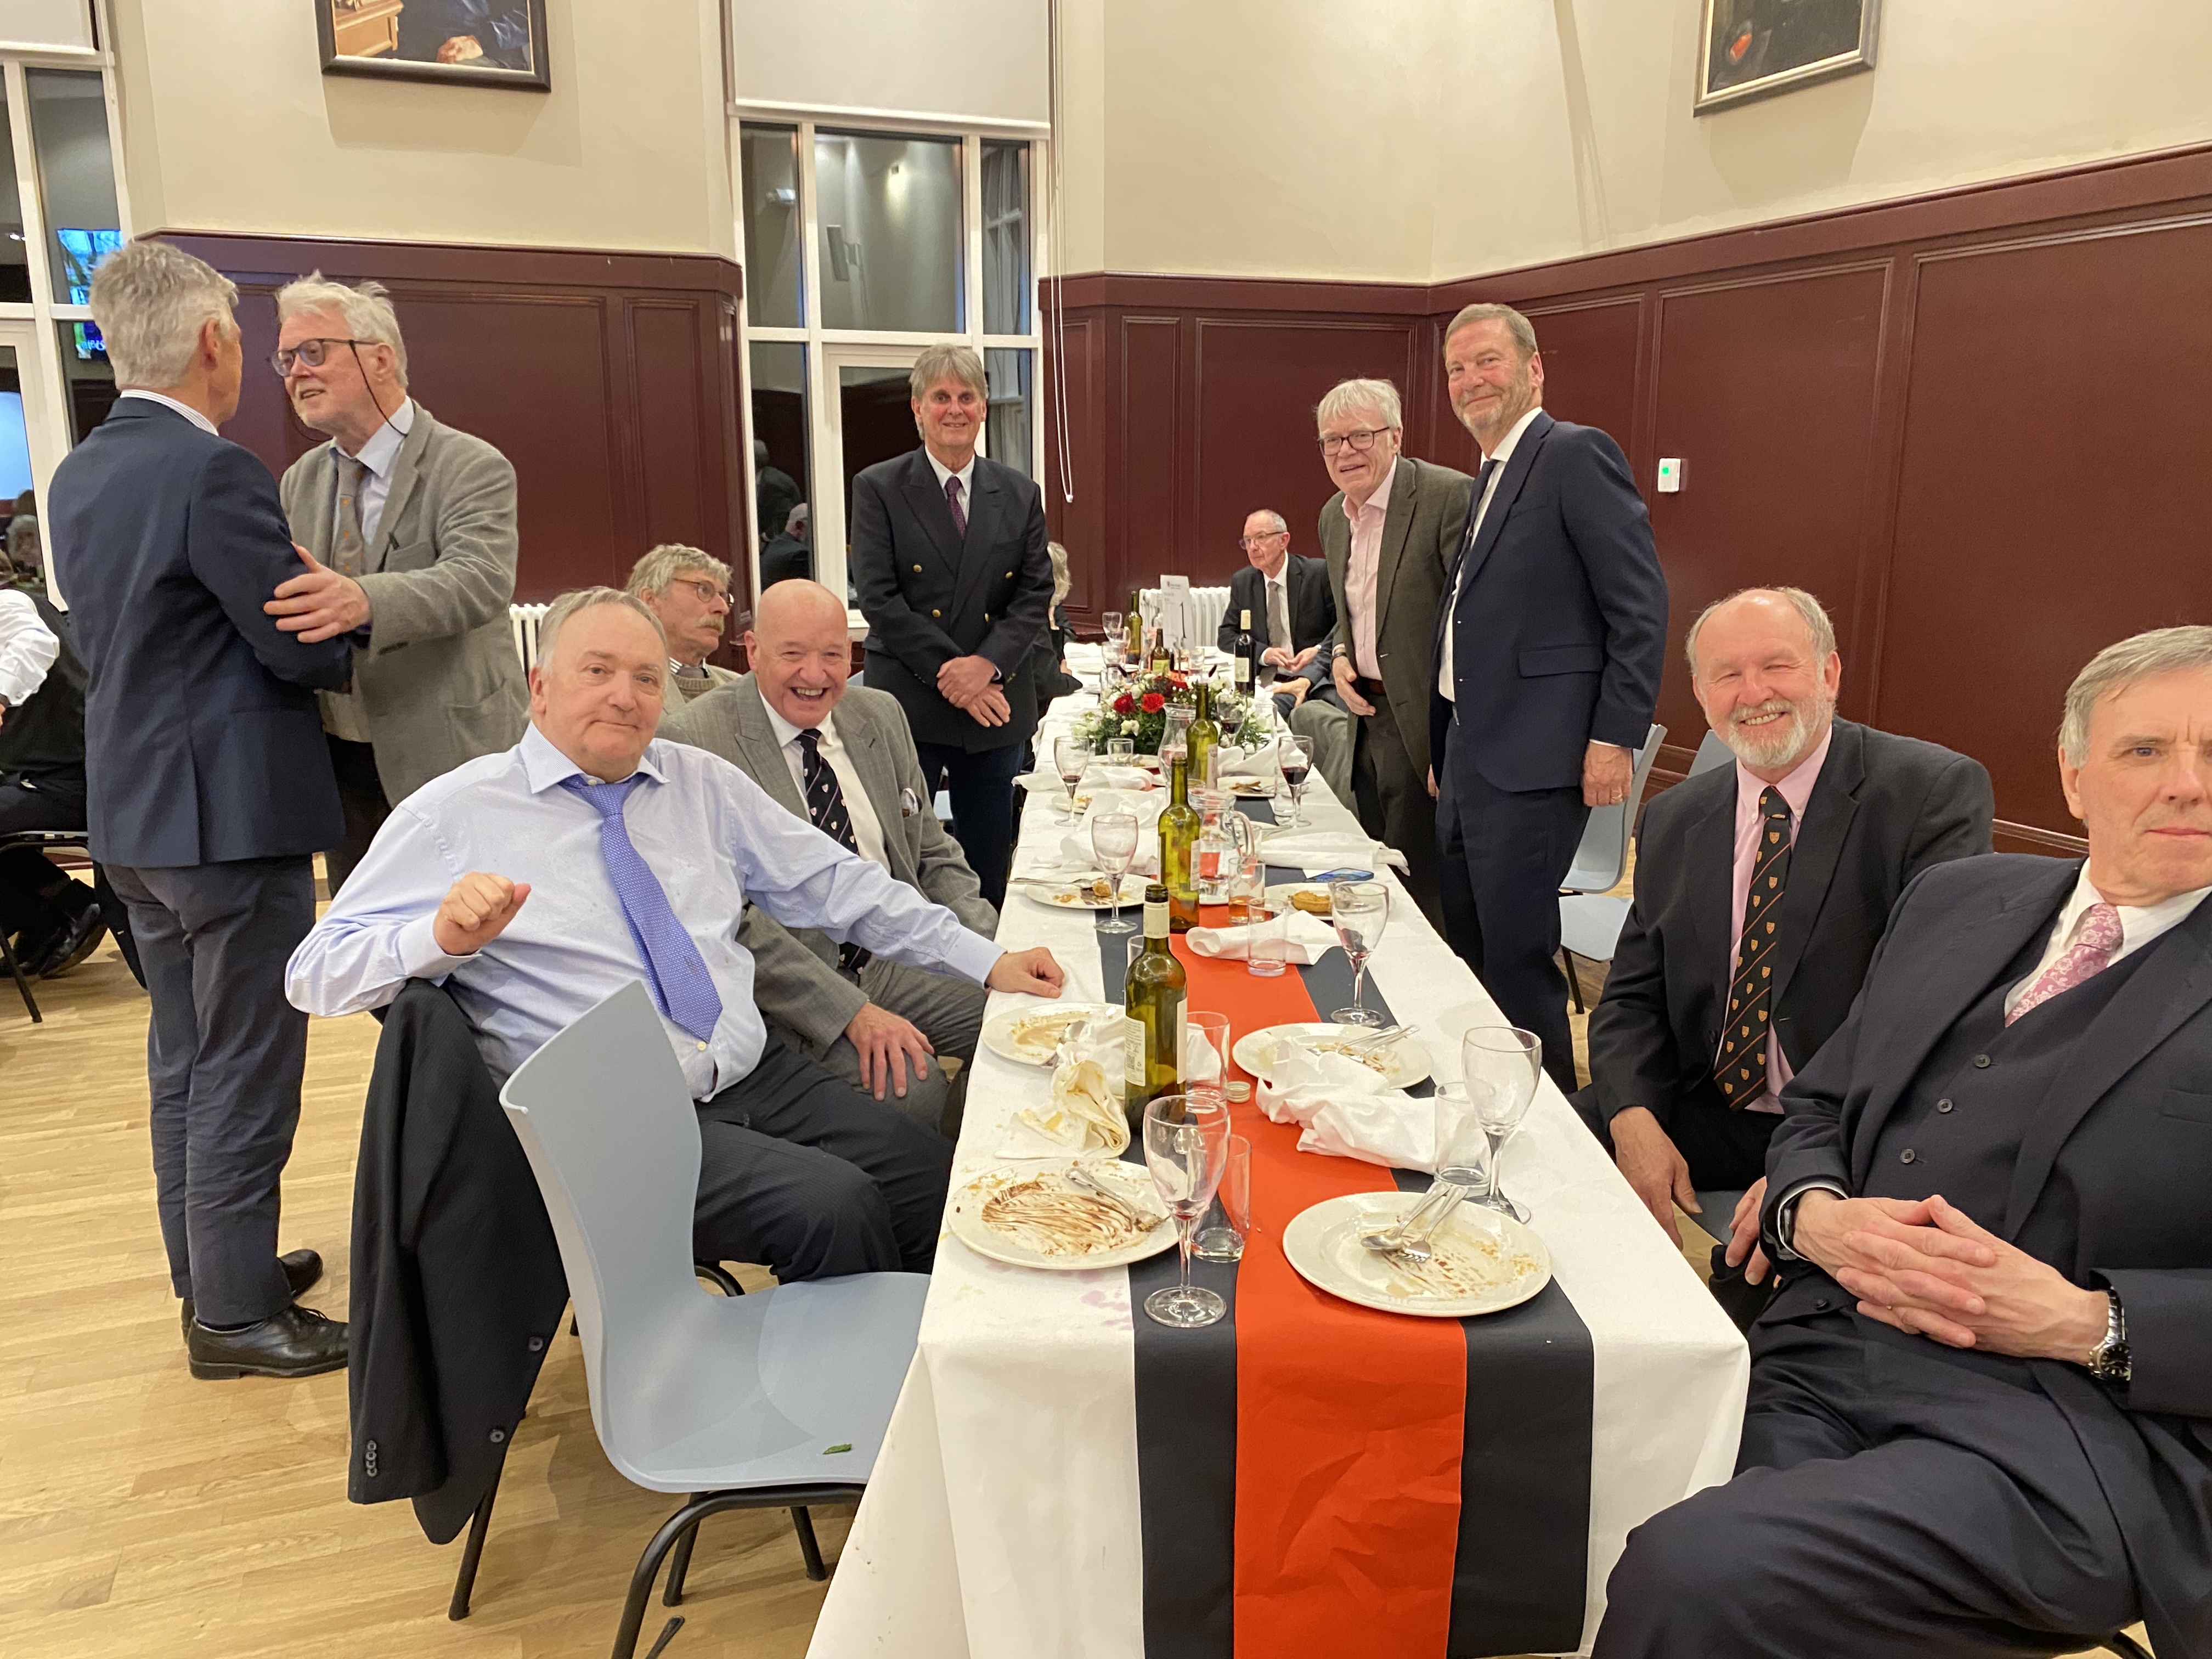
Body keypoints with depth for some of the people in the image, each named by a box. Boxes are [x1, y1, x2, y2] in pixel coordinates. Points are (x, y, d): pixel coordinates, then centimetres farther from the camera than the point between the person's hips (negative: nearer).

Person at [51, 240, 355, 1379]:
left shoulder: (78, 476, 9)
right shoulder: (216, 473, -18)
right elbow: (309, 648, -18)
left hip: (135, 810, 9)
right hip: (232, 812, -9)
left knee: (184, 1058, 18)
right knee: (244, 1070, 1)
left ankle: (209, 1265, 32)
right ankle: (233, 1313, 12)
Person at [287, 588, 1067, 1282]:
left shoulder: (703, 782, 14)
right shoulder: (456, 815, 1)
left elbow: (832, 882, 18)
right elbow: (316, 974, 0)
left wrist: (987, 962, 13)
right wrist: (444, 936, -22)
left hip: (763, 1077, 5)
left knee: (944, 1180, -16)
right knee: (834, 1206, -27)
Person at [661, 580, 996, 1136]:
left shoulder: (881, 717, 9)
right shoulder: (694, 742, -11)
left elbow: (934, 856, 15)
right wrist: (852, 1011, -24)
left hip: (899, 958, 7)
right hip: (785, 986, -6)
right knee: (914, 1086, -28)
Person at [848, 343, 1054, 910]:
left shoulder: (1020, 495, 9)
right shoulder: (878, 489, -1)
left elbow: (1035, 595, 4)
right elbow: (879, 598, -8)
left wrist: (987, 664, -13)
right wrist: (951, 674, -15)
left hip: (996, 703, 3)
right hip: (909, 704, -3)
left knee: (988, 865, 11)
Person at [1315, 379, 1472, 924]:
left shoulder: (1449, 496, -15)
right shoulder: (1333, 516, 12)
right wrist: (1339, 656, 4)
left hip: (1425, 731, -8)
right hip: (1366, 722, 8)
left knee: (1419, 892, -2)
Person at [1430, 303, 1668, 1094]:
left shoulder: (1576, 454, -8)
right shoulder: (1488, 479, 19)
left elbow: (1641, 606, -13)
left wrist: (1617, 735, -17)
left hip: (1530, 761, -9)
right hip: (1468, 755, 9)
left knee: (1516, 954, -5)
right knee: (1469, 947, 15)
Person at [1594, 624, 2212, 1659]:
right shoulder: (1954, 900, 16)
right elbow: (1817, 1108, 19)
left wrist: (2086, 1322, -15)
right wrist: (1813, 1215, -2)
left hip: (2078, 1430, -4)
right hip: (1818, 1359, 4)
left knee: (1693, 1573, -29)